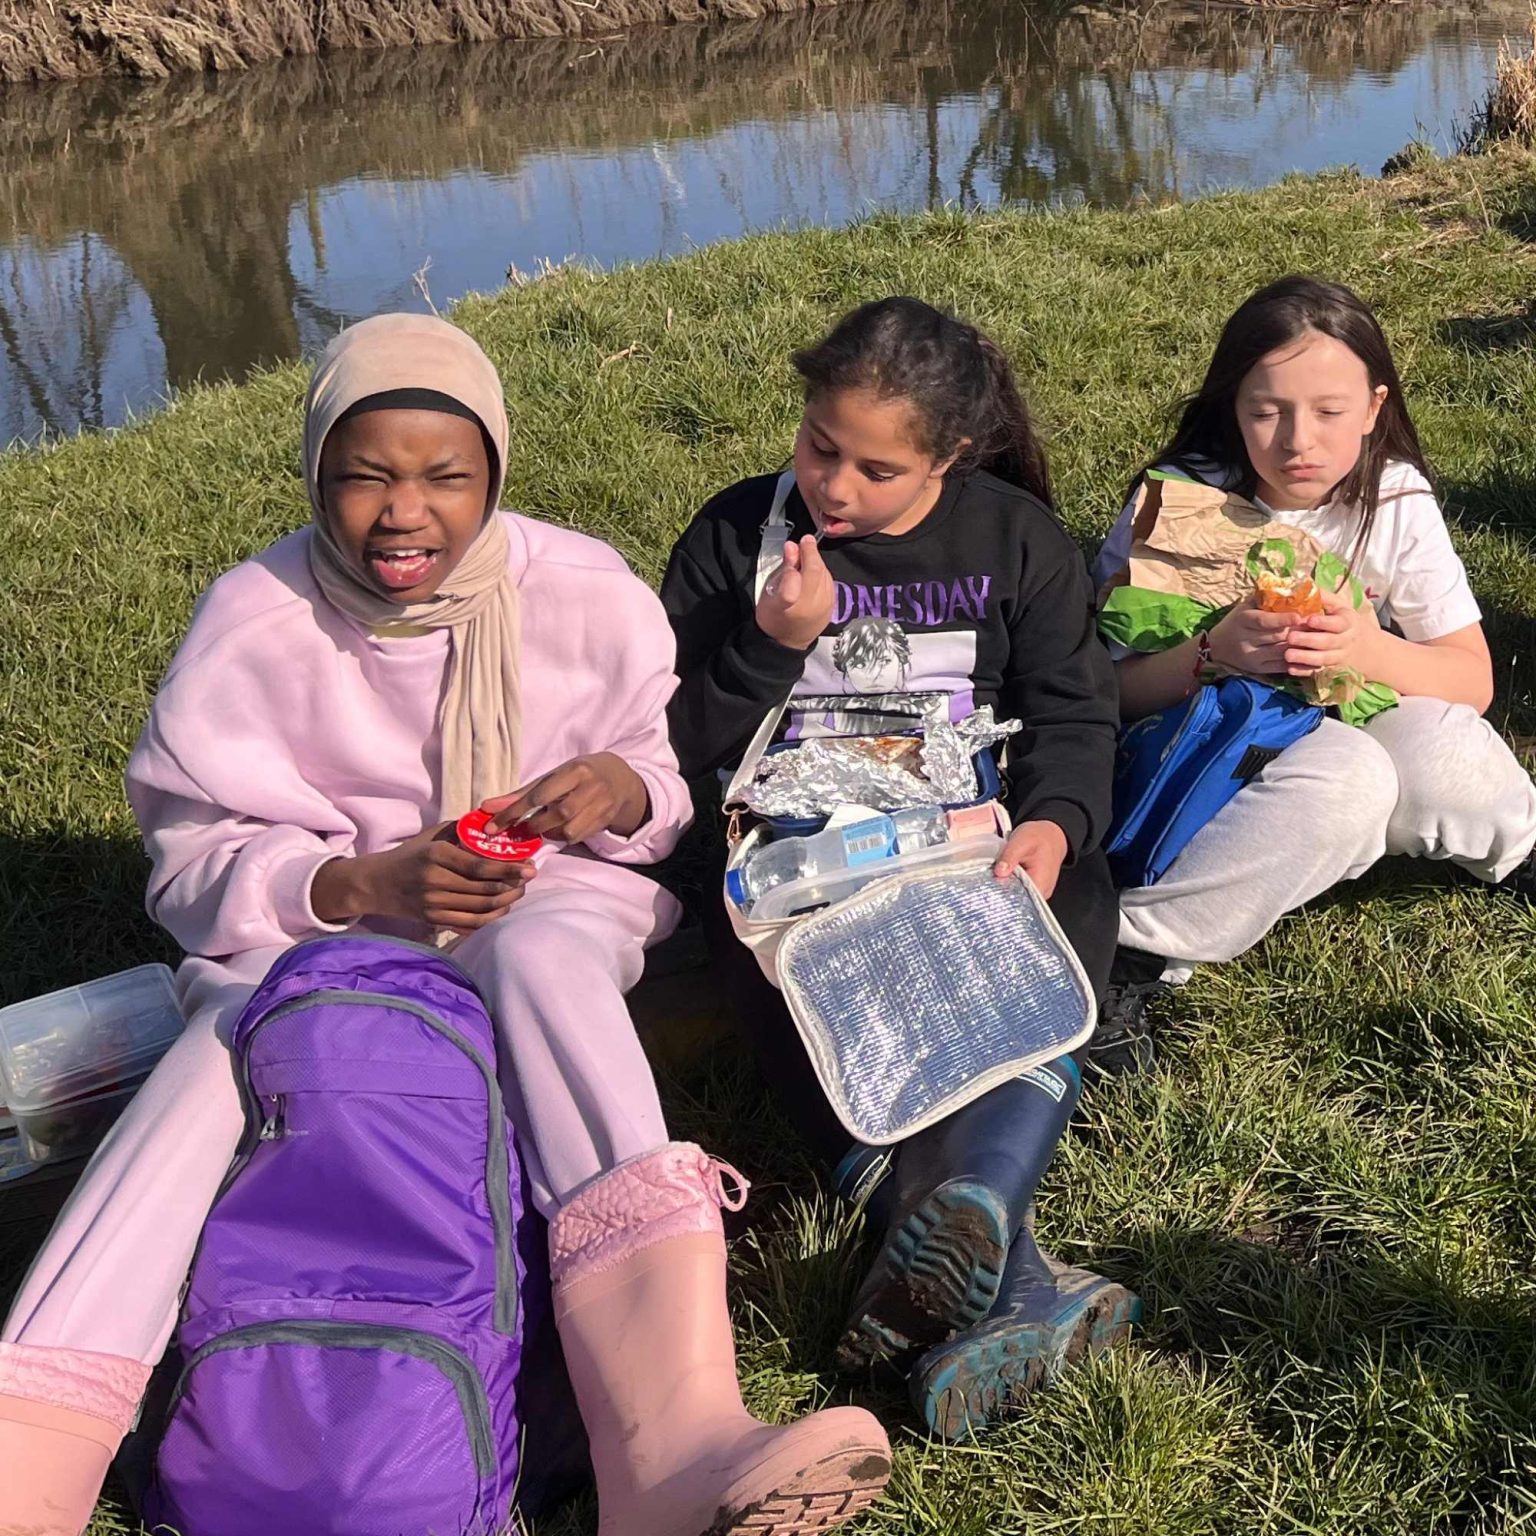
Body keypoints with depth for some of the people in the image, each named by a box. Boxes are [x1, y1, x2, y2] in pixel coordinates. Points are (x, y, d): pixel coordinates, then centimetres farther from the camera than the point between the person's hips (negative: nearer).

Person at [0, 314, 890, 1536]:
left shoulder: (588, 597, -4)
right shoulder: (253, 623, -7)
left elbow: (683, 782, 6)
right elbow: (196, 858, -4)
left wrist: (623, 790, -20)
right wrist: (362, 884, -23)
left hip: (550, 902, 0)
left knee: (543, 955, -38)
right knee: (224, 1039, -35)